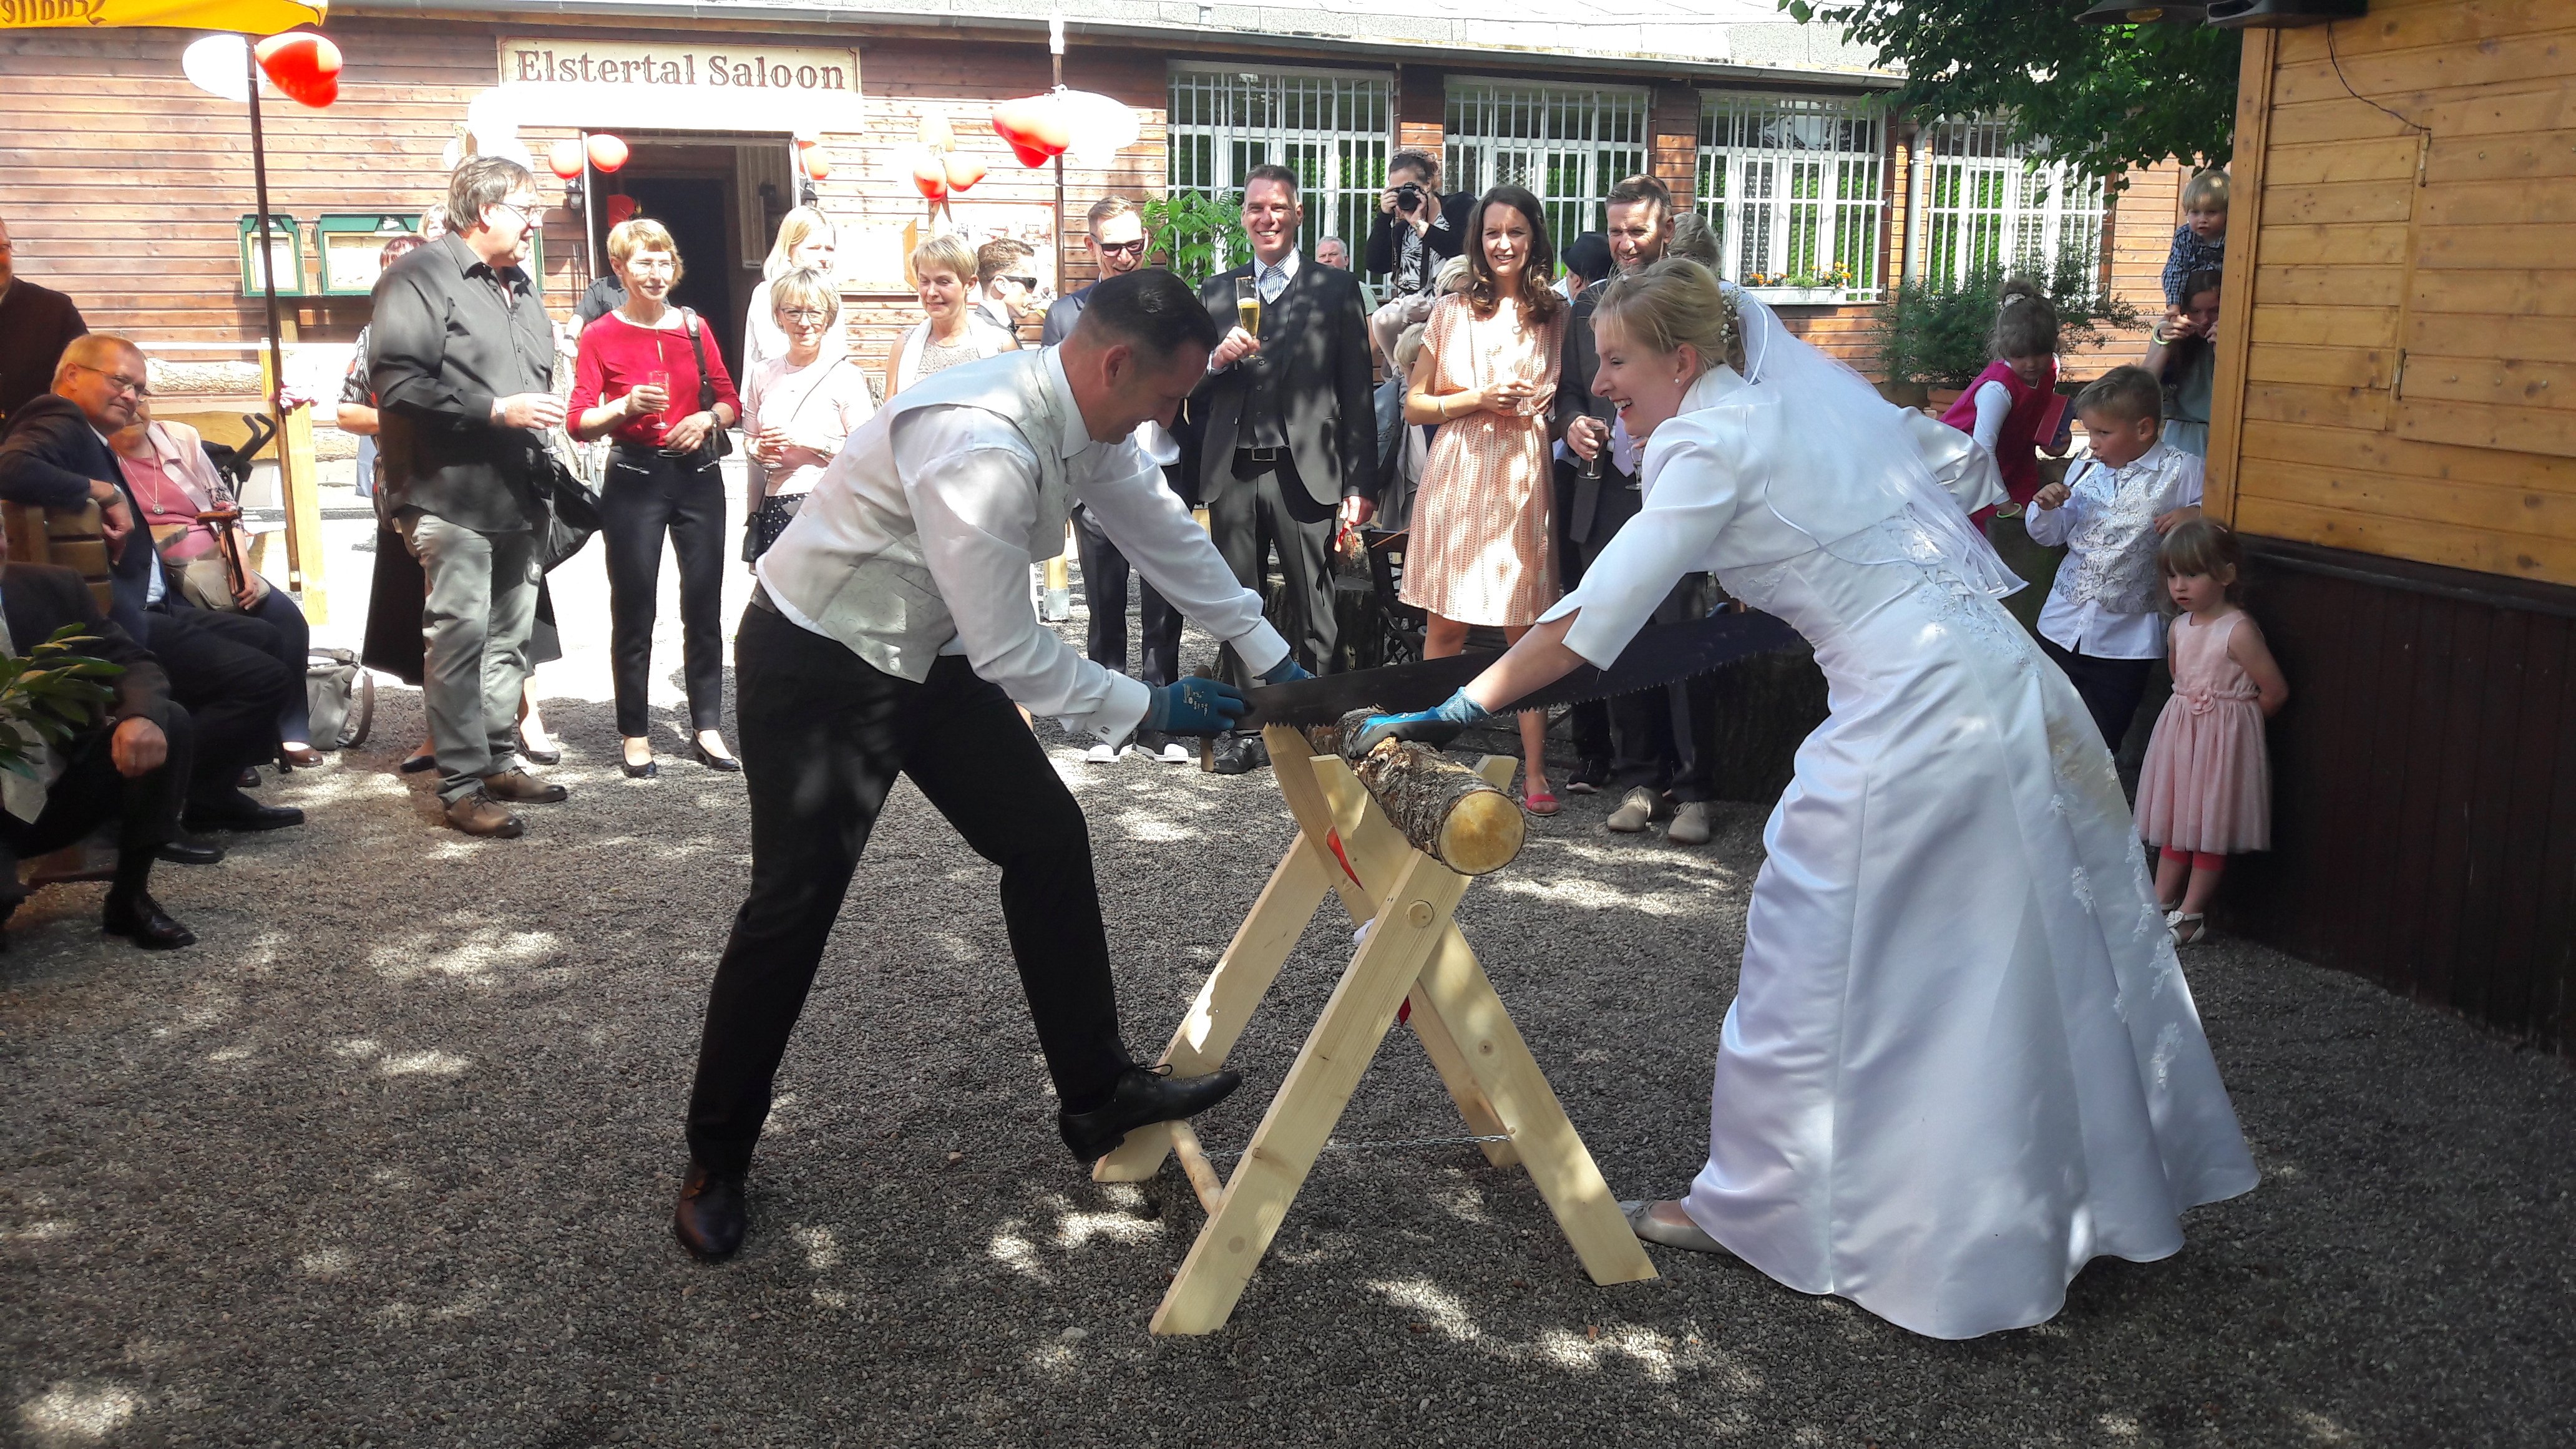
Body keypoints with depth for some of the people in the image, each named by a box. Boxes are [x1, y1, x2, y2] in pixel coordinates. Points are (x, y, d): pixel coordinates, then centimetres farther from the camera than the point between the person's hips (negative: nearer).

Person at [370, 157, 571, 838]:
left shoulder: (520, 287, 20)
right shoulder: (422, 275, -7)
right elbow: (398, 382, -18)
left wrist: (544, 413, 17)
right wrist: (497, 410, -18)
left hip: (517, 497, 8)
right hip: (453, 494, -8)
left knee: (510, 640, 13)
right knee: (460, 638, -8)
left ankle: (500, 761, 23)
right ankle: (462, 785, -3)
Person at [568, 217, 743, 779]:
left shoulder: (695, 327, 7)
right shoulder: (600, 336, -2)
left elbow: (731, 402, 11)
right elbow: (580, 422, -6)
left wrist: (708, 419, -9)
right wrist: (626, 407, -22)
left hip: (699, 475, 3)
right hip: (635, 479, -3)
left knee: (704, 606, 5)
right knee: (634, 611, 2)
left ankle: (707, 728, 14)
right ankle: (635, 735, 11)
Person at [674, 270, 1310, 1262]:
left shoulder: (1085, 420, -7)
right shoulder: (979, 445, -35)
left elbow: (1167, 534, 7)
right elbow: (1007, 648, -29)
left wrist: (1274, 660, 10)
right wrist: (1146, 709, -19)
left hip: (927, 654, 9)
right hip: (814, 666, -9)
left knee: (1048, 840, 6)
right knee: (795, 904, -4)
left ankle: (1098, 1096, 18)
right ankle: (716, 1162, 17)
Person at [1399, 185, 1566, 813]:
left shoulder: (1556, 315, 9)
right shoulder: (1451, 312, 7)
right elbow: (1414, 406, 6)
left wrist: (1533, 407, -3)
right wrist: (1478, 400, -7)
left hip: (1525, 479, 0)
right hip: (1456, 477, 0)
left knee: (1527, 630, -1)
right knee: (1445, 629, 3)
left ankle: (1534, 771, 5)